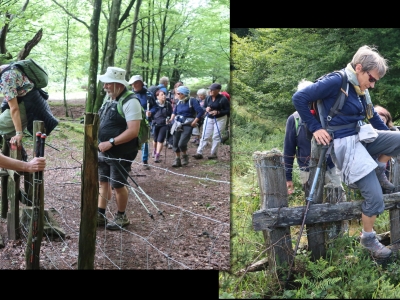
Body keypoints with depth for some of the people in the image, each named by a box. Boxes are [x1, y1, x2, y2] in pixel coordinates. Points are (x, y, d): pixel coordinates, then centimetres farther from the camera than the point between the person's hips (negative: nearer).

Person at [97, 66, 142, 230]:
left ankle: (121, 217, 23)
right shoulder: (109, 97, 6)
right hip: (104, 151, 8)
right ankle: (100, 215, 24)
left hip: (121, 154, -8)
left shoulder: (130, 102, -20)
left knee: (118, 185, 5)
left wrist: (111, 143, -27)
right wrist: (101, 143, 6)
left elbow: (133, 131, -26)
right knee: (103, 182, 13)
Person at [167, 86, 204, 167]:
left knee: (181, 144, -16)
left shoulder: (192, 101, -10)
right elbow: (174, 112, 23)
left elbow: (200, 111, -15)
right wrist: (171, 119, 6)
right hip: (178, 124, 6)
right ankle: (177, 160, 21)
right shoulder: (179, 102, 8)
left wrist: (194, 122, -16)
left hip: (187, 125, -6)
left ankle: (185, 156, 12)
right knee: (175, 143, 5)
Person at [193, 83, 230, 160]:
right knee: (205, 136, 1)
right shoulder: (208, 98, 2)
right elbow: (204, 107, 15)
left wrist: (218, 112, -24)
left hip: (220, 119, -4)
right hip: (209, 119, 4)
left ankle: (214, 154, 10)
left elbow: (227, 111, -12)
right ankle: (199, 153, 1)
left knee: (216, 136, -1)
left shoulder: (223, 99, -13)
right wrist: (206, 109, -9)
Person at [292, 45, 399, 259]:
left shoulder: (361, 89, 9)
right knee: (375, 197, -11)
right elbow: (299, 98, -20)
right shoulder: (336, 82, -17)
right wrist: (315, 128, -17)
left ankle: (379, 172, 15)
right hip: (343, 143, -8)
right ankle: (368, 239, 12)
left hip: (362, 137, 8)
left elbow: (372, 115, 24)